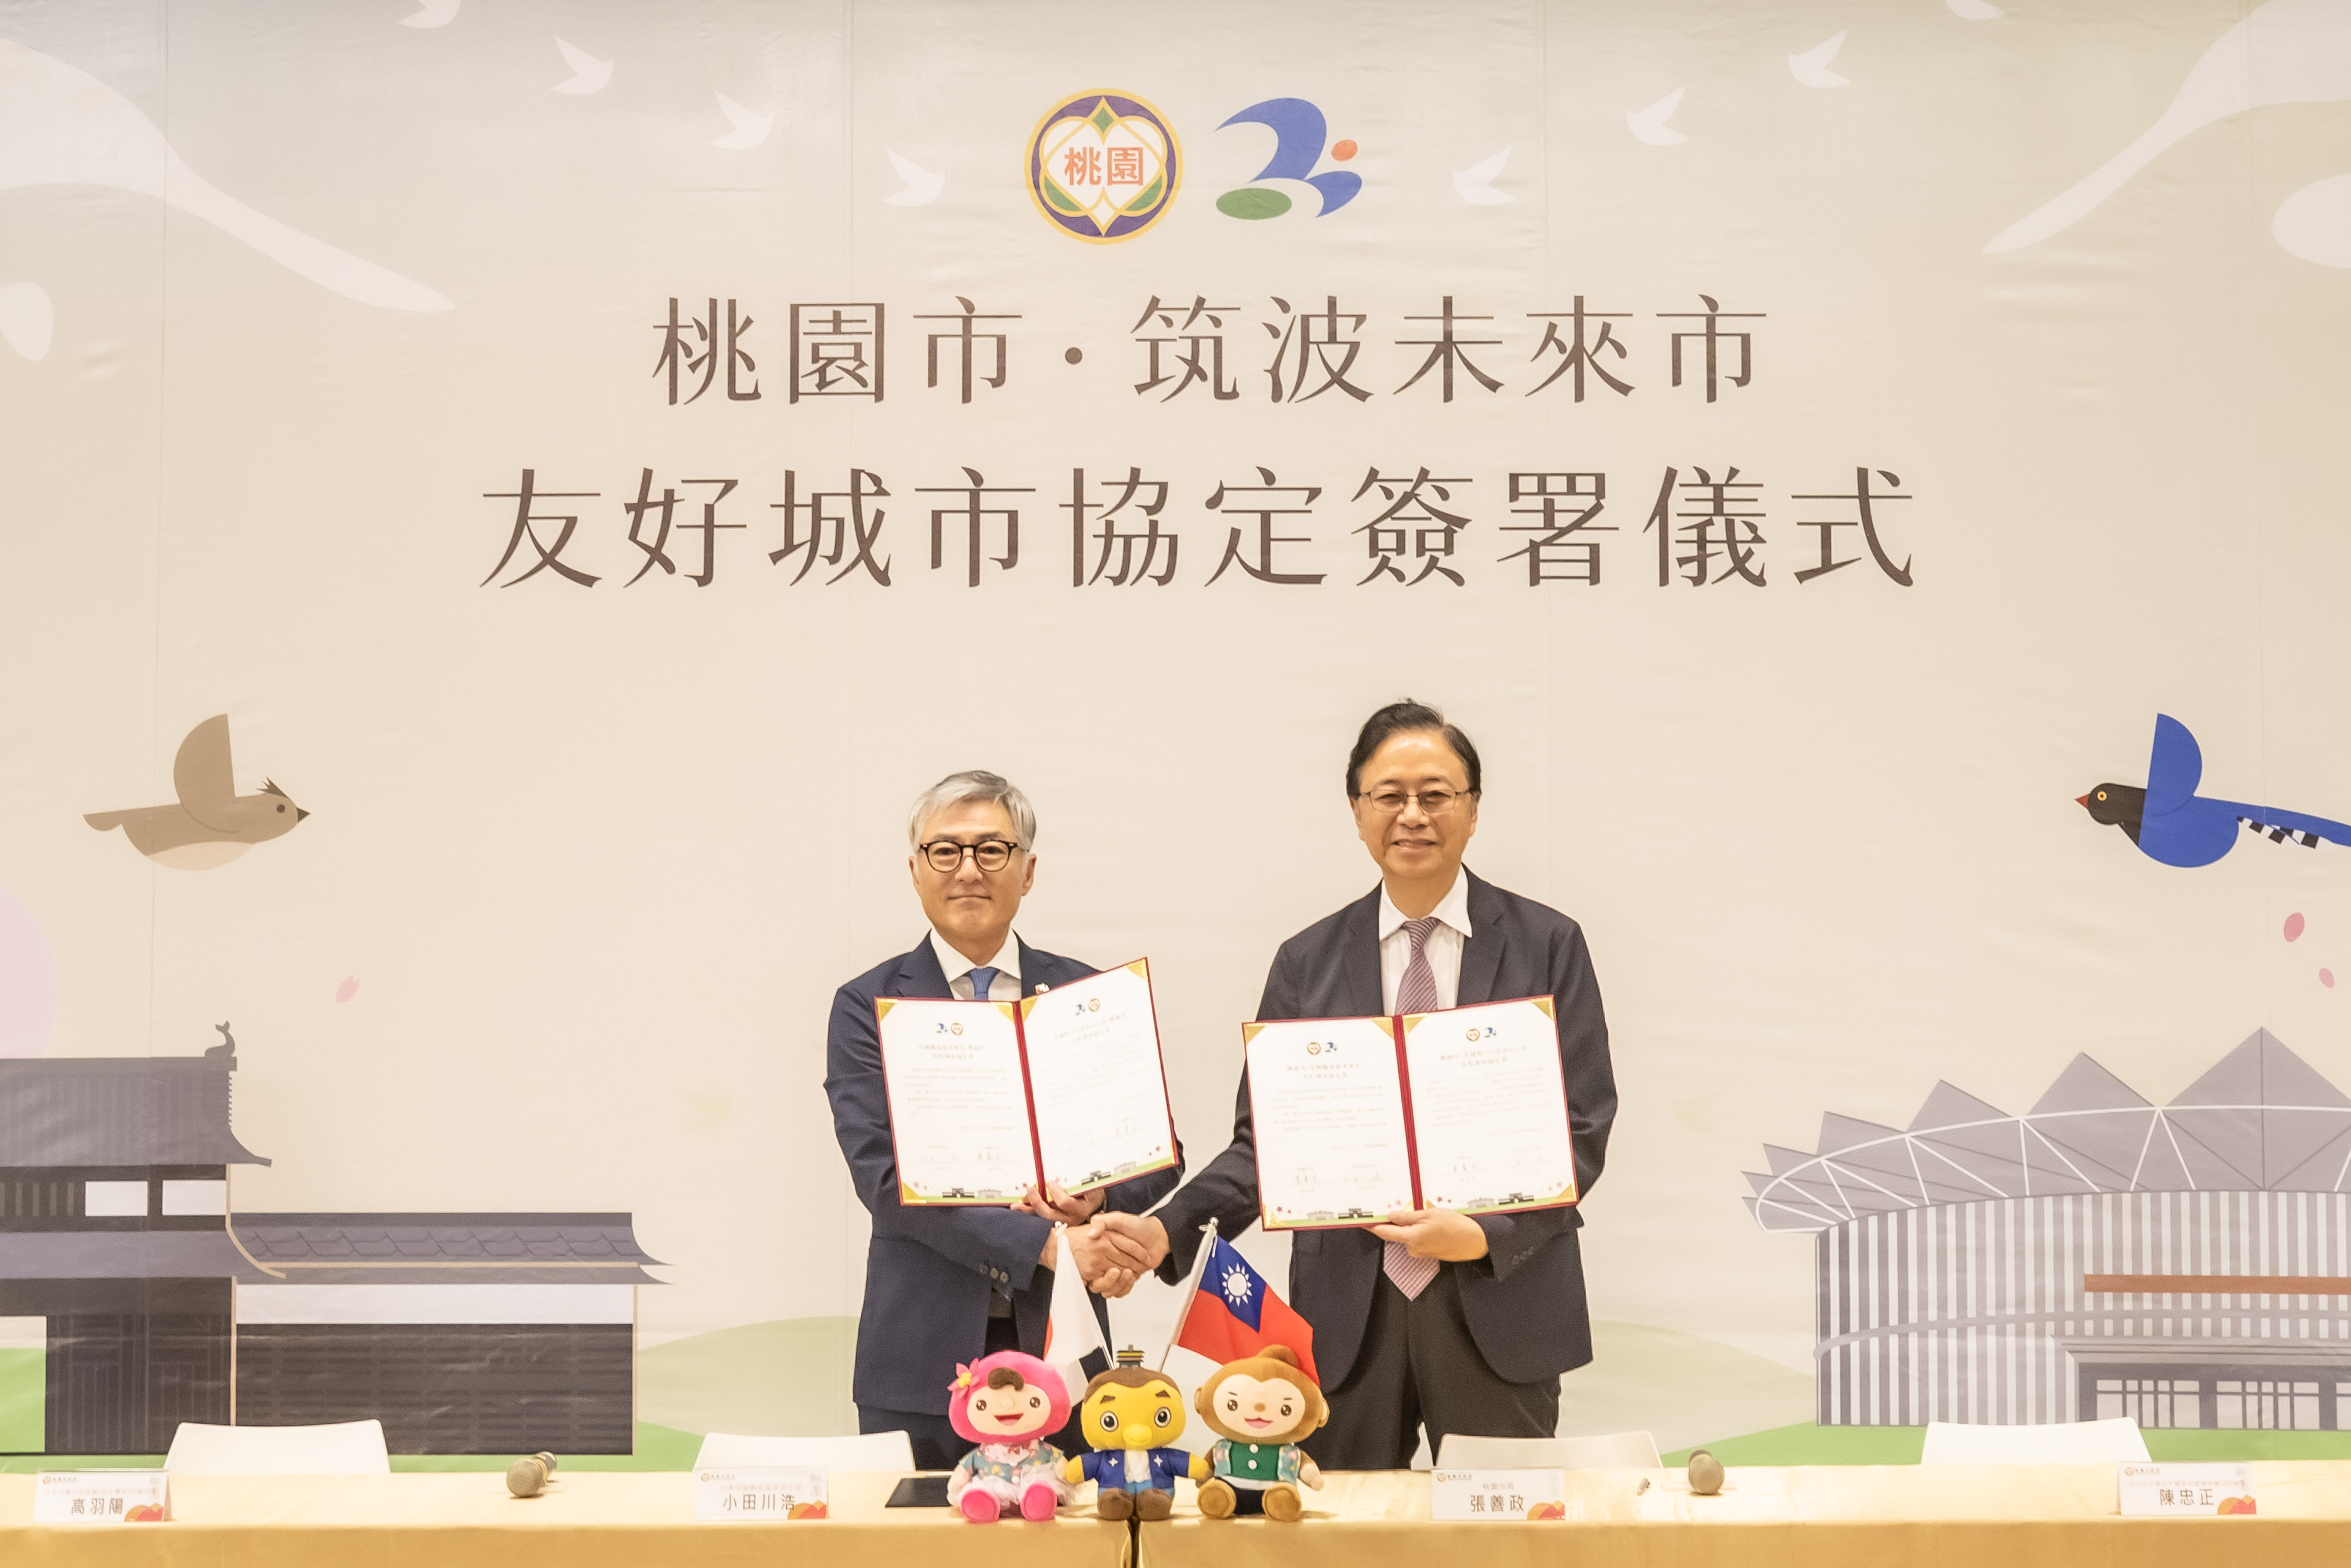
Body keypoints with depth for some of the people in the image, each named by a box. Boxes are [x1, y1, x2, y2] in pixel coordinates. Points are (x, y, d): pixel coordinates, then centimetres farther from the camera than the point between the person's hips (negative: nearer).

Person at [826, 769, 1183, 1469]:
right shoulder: (870, 1006, 2)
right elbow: (884, 1174, -10)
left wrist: (1097, 1196, -12)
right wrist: (1045, 1244, -18)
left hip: (1057, 1347, 2)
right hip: (925, 1359, -2)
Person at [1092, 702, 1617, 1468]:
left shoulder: (1546, 945, 4)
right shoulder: (1308, 963, 9)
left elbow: (1582, 1127, -1)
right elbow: (1265, 1140, 6)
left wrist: (1485, 1234, -15)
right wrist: (1170, 1230, -11)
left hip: (1498, 1305, -1)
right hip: (1349, 1314, 1)